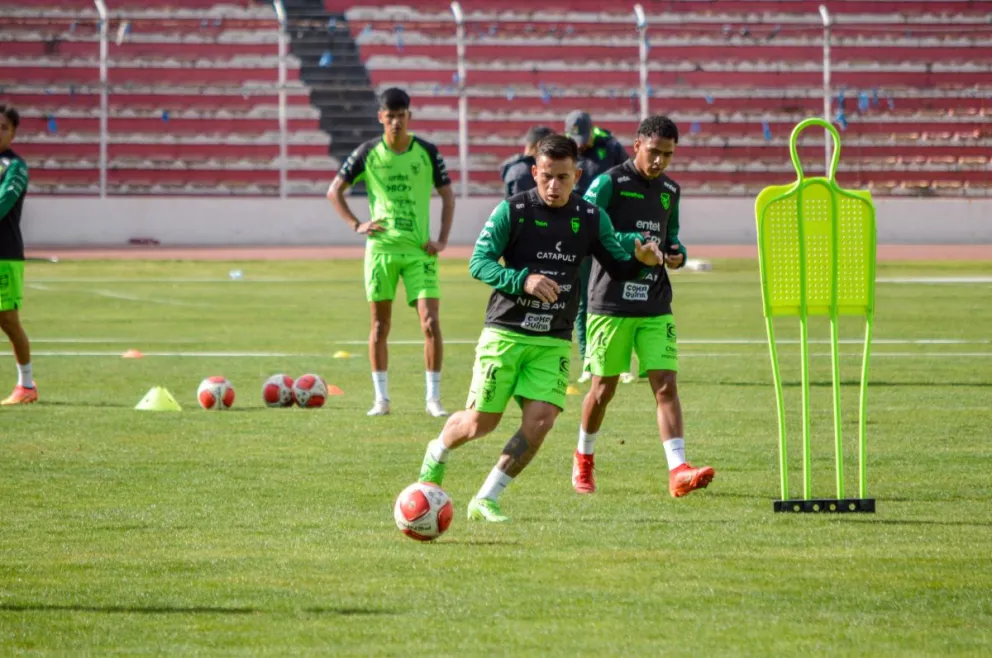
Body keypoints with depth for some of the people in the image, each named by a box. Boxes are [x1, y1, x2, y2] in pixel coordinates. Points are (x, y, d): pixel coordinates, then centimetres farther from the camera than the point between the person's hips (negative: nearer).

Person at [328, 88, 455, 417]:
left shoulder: (427, 152, 1)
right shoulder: (368, 153, 2)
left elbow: (447, 195, 10)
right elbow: (334, 190, 9)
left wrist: (442, 239, 1)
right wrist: (356, 225, -2)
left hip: (419, 250, -1)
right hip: (381, 248, 1)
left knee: (431, 322, -10)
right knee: (380, 324, 4)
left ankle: (433, 398, -1)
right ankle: (381, 398, 13)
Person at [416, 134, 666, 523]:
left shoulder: (591, 219, 2)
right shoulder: (512, 211, -8)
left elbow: (618, 268, 9)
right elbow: (478, 262, -12)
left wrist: (641, 260, -15)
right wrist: (522, 280, -28)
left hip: (554, 341, 3)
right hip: (505, 333, -3)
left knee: (540, 420, -15)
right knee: (481, 422, 3)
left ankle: (485, 501, -2)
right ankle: (437, 454, 38)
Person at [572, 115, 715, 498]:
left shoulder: (670, 191, 12)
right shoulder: (609, 183, -7)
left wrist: (678, 254, 1)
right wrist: (630, 243, -26)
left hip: (656, 306, 4)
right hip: (611, 303, -4)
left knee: (665, 383, -8)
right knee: (604, 387, 6)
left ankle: (678, 470, -16)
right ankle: (584, 459, 29)